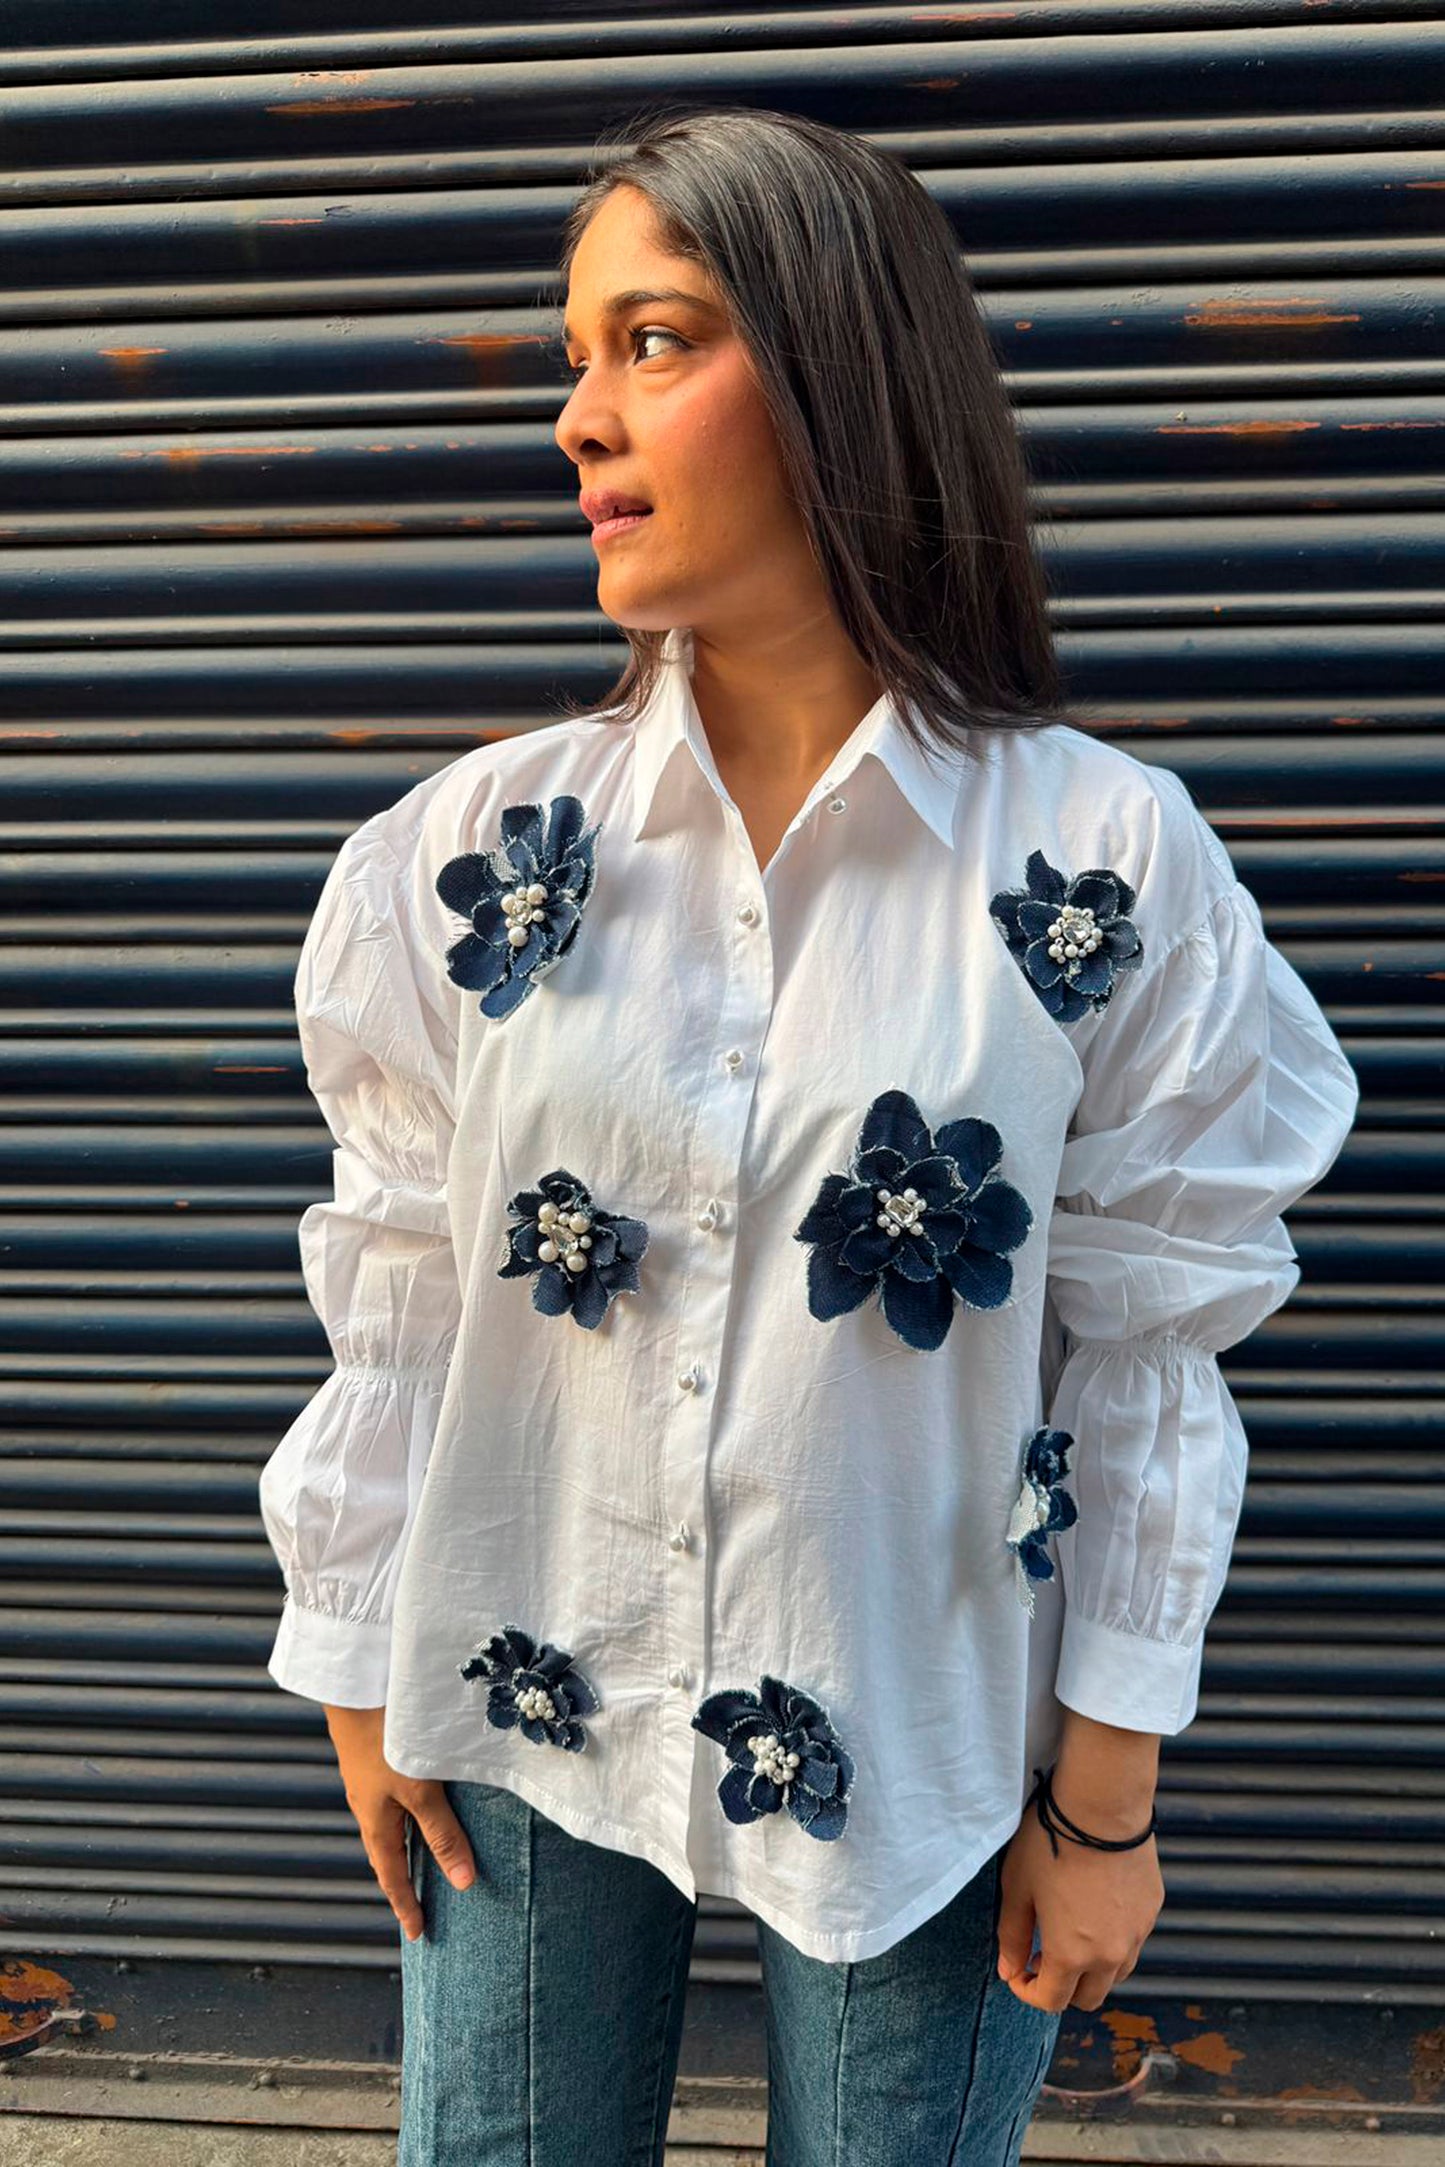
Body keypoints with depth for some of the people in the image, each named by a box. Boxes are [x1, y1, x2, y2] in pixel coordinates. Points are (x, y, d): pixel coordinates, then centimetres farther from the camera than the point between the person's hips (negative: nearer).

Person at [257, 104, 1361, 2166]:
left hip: (920, 1751, -1)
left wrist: (1109, 1794, -2)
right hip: (525, 1724, 2)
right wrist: (363, 1679, 5)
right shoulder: (474, 847, -8)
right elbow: (396, 1293, -1)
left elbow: (1148, 1357, -7)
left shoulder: (1107, 860, -13)